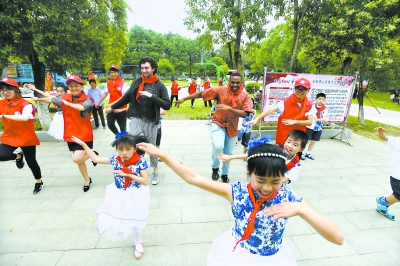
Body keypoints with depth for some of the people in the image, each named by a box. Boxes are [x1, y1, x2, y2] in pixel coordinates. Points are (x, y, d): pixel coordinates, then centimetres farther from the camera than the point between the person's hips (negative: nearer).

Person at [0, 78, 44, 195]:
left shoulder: (25, 104, -18)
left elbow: (25, 118, -37)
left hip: (27, 138, -4)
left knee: (31, 162, 6)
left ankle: (39, 182, 31)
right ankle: (18, 156, 14)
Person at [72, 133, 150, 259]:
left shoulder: (140, 162, -22)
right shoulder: (115, 160, -11)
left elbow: (145, 182, -22)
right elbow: (96, 159, 0)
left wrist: (128, 174, -28)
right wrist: (83, 144, 0)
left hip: (134, 196, -3)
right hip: (119, 196, 4)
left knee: (135, 221, 12)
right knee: (116, 219, 17)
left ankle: (138, 243, 41)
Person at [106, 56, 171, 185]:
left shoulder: (160, 86, -6)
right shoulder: (136, 83, 4)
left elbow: (167, 105, -14)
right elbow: (126, 97, 16)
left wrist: (151, 96, -23)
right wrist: (112, 107, 24)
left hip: (151, 121, -2)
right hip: (136, 119, 2)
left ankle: (155, 171, 30)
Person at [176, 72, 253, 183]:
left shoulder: (245, 96, -9)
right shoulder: (221, 90, -13)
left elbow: (245, 114, -18)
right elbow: (201, 94, -9)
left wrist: (229, 108, -31)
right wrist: (184, 99, -8)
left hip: (232, 127, 3)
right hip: (218, 123, -2)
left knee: (228, 153, 14)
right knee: (218, 146, -26)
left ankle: (225, 174, 39)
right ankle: (215, 168, 7)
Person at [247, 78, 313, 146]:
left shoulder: (309, 105, -1)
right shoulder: (286, 101, -14)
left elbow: (310, 122, -2)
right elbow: (271, 110, -27)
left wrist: (295, 122, -19)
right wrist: (257, 119, -39)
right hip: (283, 138, -4)